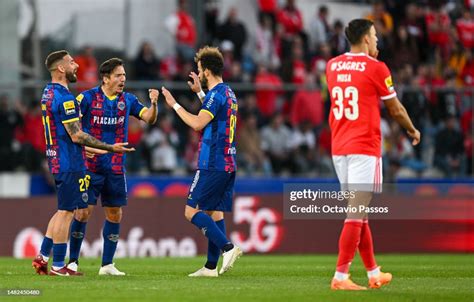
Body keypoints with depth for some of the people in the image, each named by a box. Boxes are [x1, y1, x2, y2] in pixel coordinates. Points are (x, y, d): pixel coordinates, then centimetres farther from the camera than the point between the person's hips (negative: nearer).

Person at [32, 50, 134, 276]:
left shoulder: (48, 93, 13)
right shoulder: (64, 98, -19)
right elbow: (76, 135, -21)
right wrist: (110, 148, -17)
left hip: (57, 160, 10)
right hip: (69, 162, -10)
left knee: (64, 211, 17)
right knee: (66, 212, -4)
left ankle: (42, 257, 15)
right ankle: (58, 266, -1)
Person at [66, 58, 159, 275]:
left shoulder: (127, 100, 7)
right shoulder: (87, 98, -5)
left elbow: (149, 118, 4)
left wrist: (154, 103, -16)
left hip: (115, 168, 5)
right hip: (90, 166, -4)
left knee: (115, 214, 4)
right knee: (84, 212, -7)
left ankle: (107, 264, 13)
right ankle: (72, 261, 5)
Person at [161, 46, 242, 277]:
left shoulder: (216, 94, -14)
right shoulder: (228, 94, 16)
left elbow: (198, 123, -22)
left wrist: (175, 105, -12)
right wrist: (200, 93, 38)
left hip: (212, 165, -9)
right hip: (228, 163, 9)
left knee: (192, 211, -7)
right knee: (215, 212, 10)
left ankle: (227, 248, -20)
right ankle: (211, 266, 9)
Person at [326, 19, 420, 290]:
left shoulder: (332, 66, 10)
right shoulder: (376, 68, -7)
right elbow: (396, 110, 2)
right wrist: (413, 130, 21)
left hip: (339, 148, 7)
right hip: (365, 147, -7)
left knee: (359, 211, 14)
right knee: (356, 214, -8)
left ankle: (374, 273, 22)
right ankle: (340, 276, -13)